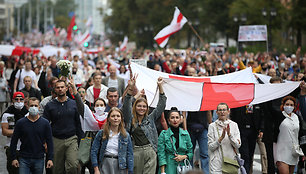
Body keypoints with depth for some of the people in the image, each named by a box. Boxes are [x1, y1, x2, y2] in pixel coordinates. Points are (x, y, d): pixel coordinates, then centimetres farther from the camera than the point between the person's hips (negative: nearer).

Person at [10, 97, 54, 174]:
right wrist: (14, 158, -1)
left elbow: (49, 142, 4)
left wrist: (50, 159, -3)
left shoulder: (45, 123, 3)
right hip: (24, 159, -1)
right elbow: (14, 141, 5)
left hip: (39, 159, 1)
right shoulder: (21, 122, 2)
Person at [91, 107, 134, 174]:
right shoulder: (101, 133, 3)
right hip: (105, 165, -1)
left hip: (120, 167, 1)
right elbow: (94, 151, 2)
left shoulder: (126, 136, 5)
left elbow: (129, 155, 6)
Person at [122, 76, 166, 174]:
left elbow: (161, 105, 10)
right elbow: (126, 105, -3)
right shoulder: (130, 119, 10)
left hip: (150, 152, 0)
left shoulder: (150, 118, 14)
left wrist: (160, 86, 0)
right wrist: (130, 88, -16)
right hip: (135, 152, 0)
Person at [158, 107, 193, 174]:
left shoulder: (186, 134, 10)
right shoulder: (163, 134, 2)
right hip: (169, 168, -2)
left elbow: (191, 153, 15)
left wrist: (184, 157, -6)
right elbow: (161, 154, -2)